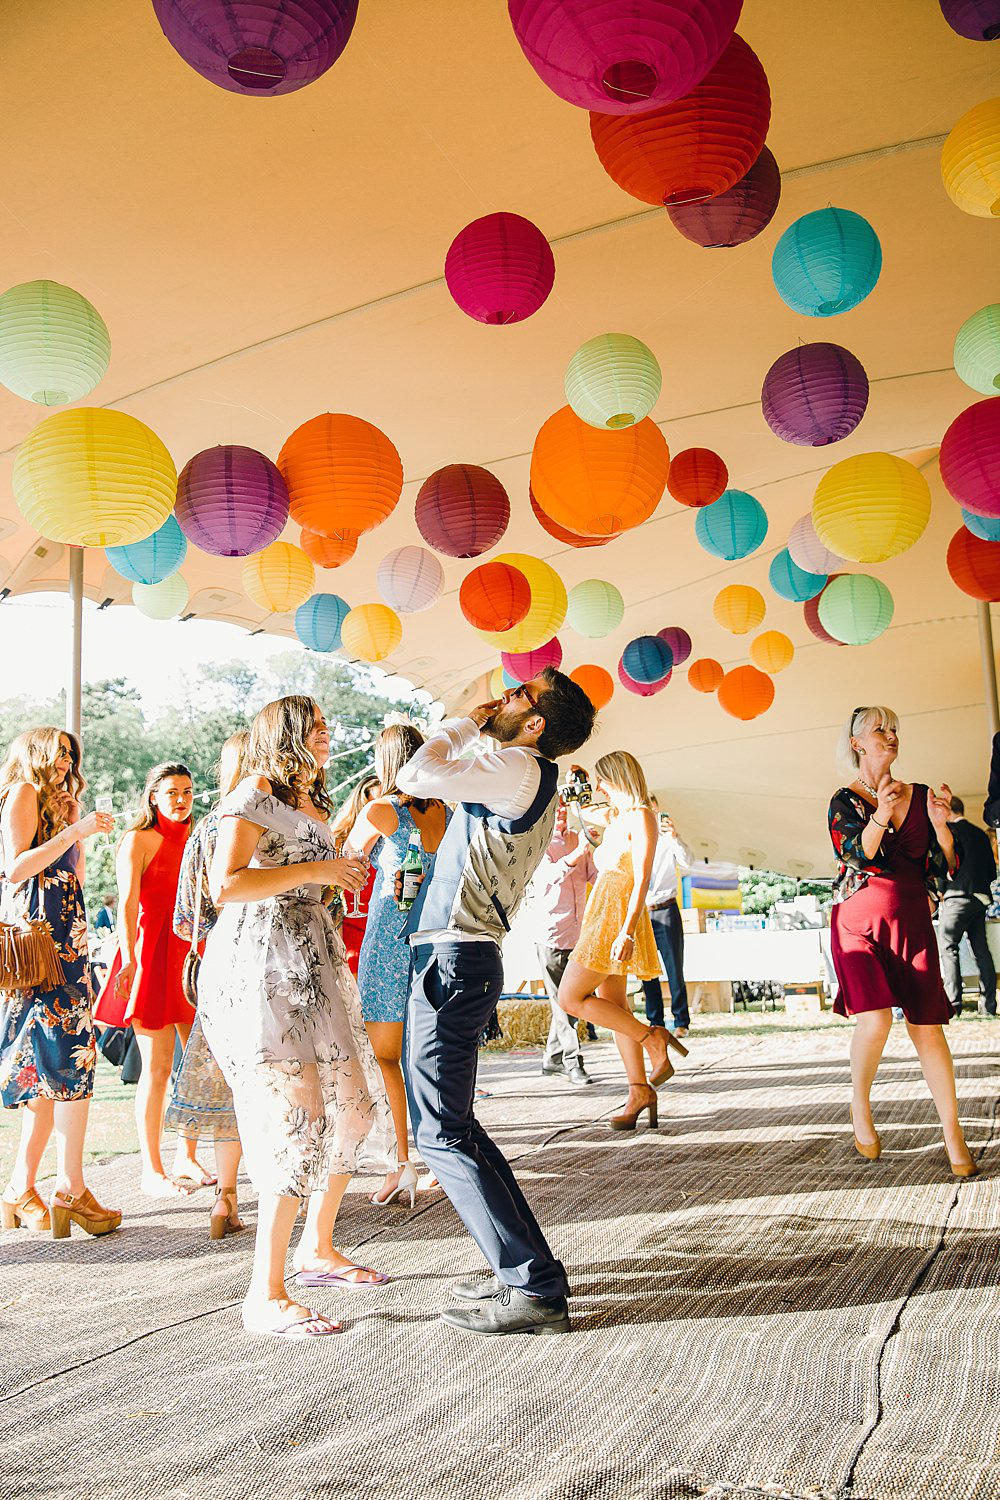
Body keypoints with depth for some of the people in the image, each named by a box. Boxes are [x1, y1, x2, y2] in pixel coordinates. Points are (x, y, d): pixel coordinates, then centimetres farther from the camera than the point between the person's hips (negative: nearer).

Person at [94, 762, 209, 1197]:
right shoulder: (138, 840, -2)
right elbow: (127, 904, -11)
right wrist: (128, 960, -23)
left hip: (195, 952, 6)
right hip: (152, 953, -6)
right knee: (158, 1066, -4)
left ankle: (187, 1158, 21)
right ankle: (152, 1172, 5)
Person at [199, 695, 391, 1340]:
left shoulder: (316, 807, 23)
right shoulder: (255, 796, -6)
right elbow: (226, 885, -20)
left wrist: (345, 877, 18)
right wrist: (315, 871, -16)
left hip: (315, 968, 10)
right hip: (260, 968, -9)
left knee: (353, 1109, 10)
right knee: (298, 1122, -14)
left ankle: (318, 1248, 28)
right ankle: (266, 1295, -6)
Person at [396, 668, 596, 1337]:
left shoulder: (517, 768, -12)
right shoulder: (526, 781, 18)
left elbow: (417, 775, -19)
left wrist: (466, 724, -5)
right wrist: (471, 730, 21)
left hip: (455, 958, -10)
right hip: (459, 958, 10)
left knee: (442, 1133, -7)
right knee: (453, 1126, 17)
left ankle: (535, 1290, -4)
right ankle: (527, 1267, 21)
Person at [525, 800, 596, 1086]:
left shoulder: (579, 840, 15)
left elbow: (594, 876, 13)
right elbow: (547, 875, -23)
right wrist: (572, 859, -40)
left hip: (577, 931, 7)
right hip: (550, 931, -6)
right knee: (561, 999, -5)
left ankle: (552, 1059, 21)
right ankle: (572, 1062, -2)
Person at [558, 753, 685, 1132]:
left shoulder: (640, 816, -9)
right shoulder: (616, 818, 20)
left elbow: (642, 877, -17)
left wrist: (626, 931, -23)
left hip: (617, 918, -10)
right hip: (601, 917, 10)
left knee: (571, 998, -10)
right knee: (612, 1007, 6)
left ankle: (653, 1038, -6)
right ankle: (639, 1091, 8)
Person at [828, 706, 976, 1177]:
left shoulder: (921, 796, 10)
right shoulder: (844, 801, 3)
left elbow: (948, 866, 8)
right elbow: (857, 855, -13)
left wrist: (939, 823, -10)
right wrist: (880, 817, -30)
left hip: (912, 924, 3)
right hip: (859, 921, -2)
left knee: (927, 1026, -4)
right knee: (874, 1020, -20)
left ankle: (953, 1134, 6)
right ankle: (859, 1107, 6)